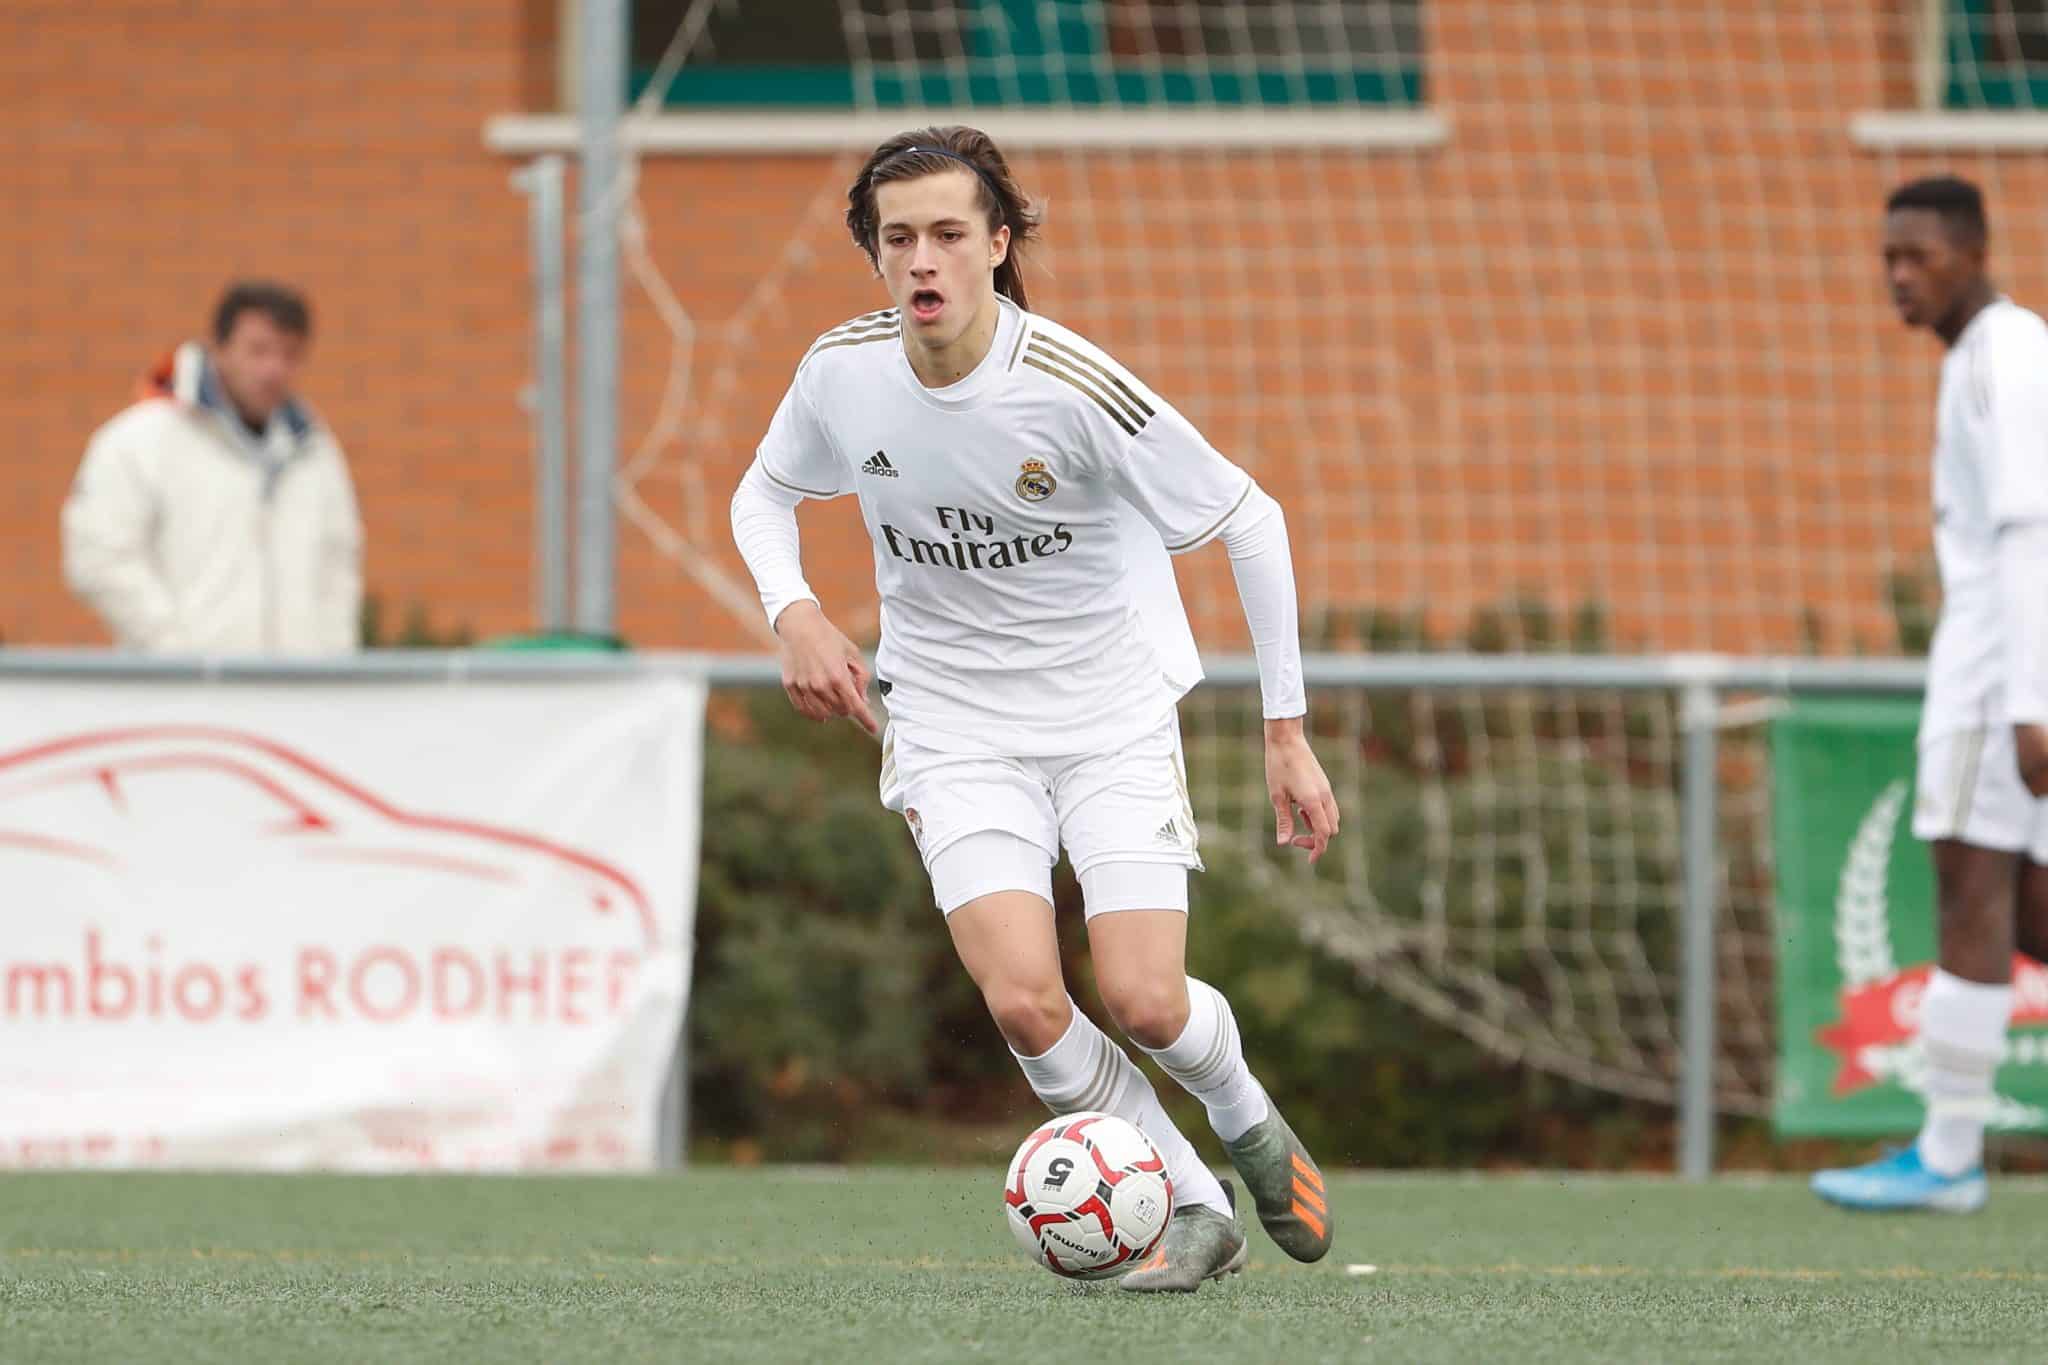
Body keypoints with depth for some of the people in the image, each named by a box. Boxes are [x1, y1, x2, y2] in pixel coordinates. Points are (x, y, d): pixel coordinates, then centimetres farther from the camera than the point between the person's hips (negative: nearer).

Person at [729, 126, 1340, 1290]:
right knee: (1024, 1001, -18)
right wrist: (795, 612, -9)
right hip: (954, 723, 2)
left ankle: (1246, 1119, 23)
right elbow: (766, 494, 12)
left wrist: (1287, 733, -9)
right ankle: (1195, 1209, 5)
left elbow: (1249, 520, -10)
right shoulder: (844, 372, -10)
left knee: (1144, 1002, -14)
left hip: (1113, 711, -2)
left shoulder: (1076, 389, -22)